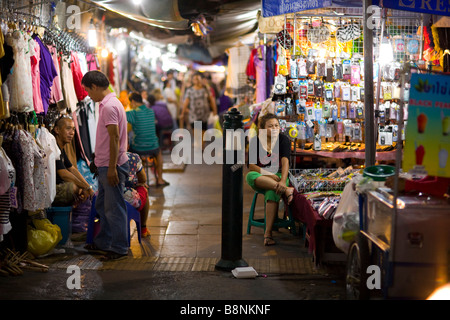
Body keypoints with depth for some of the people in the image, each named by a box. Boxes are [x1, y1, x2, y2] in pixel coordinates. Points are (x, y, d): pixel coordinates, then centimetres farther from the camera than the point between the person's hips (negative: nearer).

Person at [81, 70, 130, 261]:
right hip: (105, 166, 11)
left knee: (114, 208, -4)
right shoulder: (107, 104, 14)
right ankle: (103, 243, 29)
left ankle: (120, 248, 3)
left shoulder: (109, 106, -18)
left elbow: (114, 138, -22)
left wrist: (112, 168, -23)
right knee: (102, 206, 18)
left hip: (112, 166, -11)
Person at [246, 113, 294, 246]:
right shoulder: (255, 141, -1)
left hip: (278, 176, -1)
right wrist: (269, 175, -22)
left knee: (272, 193, -35)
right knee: (250, 176, -34)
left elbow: (285, 161, -16)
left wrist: (283, 181, -32)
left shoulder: (283, 139, -2)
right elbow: (251, 166, -7)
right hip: (260, 177, 1)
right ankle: (286, 190, -41)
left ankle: (268, 232, -36)